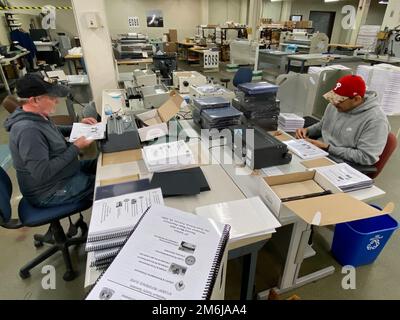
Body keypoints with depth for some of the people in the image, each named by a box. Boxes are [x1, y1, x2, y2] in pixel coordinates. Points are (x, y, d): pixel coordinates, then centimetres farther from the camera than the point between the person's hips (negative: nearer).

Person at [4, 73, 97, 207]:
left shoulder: (36, 115, -3)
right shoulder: (27, 130, -32)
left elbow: (53, 132, 19)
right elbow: (42, 174, -34)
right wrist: (76, 148, -27)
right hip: (50, 192, -9)